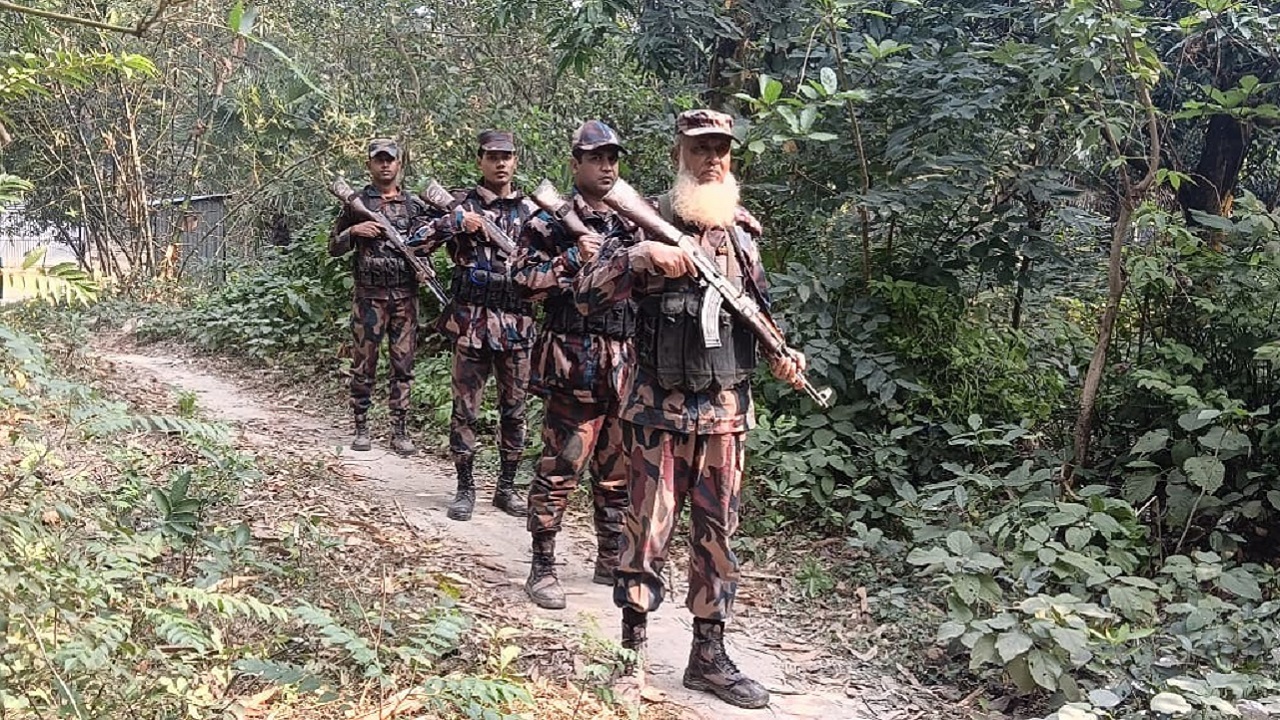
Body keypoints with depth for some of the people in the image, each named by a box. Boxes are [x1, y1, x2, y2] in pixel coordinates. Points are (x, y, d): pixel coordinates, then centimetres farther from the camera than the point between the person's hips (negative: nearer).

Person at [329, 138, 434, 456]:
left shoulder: (415, 204, 10)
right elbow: (334, 247, 8)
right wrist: (353, 231, -10)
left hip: (405, 295, 2)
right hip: (368, 295, -2)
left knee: (403, 366, 3)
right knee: (363, 366, 2)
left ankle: (399, 430, 9)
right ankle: (361, 427, 13)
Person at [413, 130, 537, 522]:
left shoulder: (530, 209, 10)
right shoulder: (461, 204, 2)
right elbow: (417, 242, -7)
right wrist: (455, 222, -19)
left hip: (517, 324, 2)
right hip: (471, 322, -2)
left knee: (514, 409, 8)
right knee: (465, 408, 2)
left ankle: (507, 486, 19)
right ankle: (465, 487, 14)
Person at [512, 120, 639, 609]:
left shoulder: (630, 222, 15)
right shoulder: (552, 220, -3)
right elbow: (525, 283, -9)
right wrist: (573, 258, -19)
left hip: (624, 363, 6)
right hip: (574, 362, -6)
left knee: (617, 470, 13)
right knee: (560, 468, -4)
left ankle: (611, 561, 26)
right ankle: (543, 569, 5)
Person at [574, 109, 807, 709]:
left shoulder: (742, 230, 9)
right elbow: (585, 293, -11)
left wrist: (781, 353, 0)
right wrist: (640, 255, -24)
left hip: (726, 411, 5)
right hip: (659, 410, -4)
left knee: (717, 534, 10)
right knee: (647, 531, 0)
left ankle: (708, 656, 21)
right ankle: (632, 653, 14)